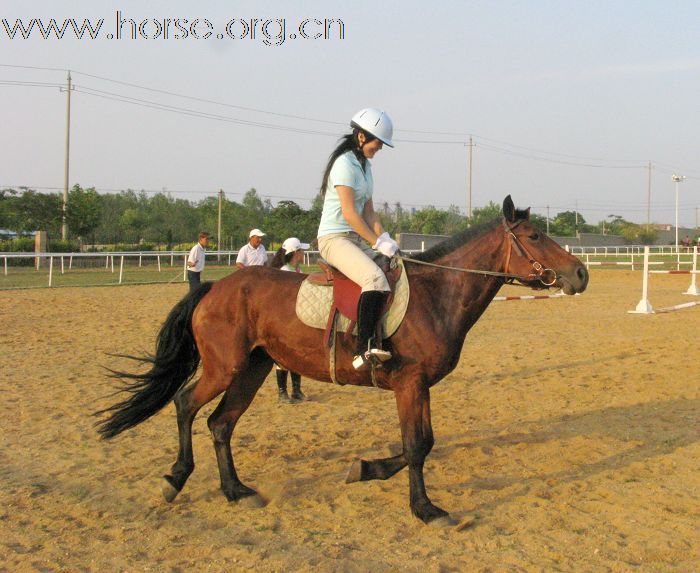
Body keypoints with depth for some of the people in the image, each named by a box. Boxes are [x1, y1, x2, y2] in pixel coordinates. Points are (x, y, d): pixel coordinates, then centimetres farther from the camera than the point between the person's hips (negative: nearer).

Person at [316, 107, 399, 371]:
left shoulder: (365, 165, 17)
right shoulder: (345, 164, -12)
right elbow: (349, 213, -18)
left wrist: (383, 237, -1)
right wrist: (377, 243, -17)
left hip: (357, 238, 10)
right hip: (334, 238, -10)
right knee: (375, 278, -32)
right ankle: (364, 349, -34)